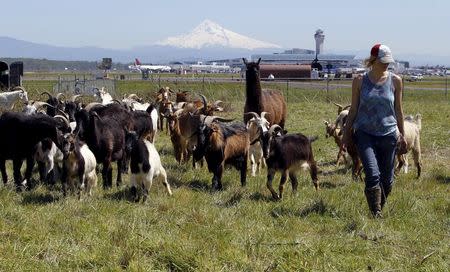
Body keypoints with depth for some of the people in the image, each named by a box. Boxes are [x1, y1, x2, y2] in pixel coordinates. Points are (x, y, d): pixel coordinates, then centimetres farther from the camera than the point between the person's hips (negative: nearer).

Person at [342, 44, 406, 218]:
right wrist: (346, 133, 10)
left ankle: (379, 209, 28)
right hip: (365, 133, -2)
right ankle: (376, 214, -12)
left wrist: (402, 134, 14)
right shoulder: (360, 81, 1)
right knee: (373, 174, -18)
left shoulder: (395, 81, 3)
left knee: (387, 179, 6)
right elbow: (353, 109, 8)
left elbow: (398, 109, 12)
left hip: (388, 134, 2)